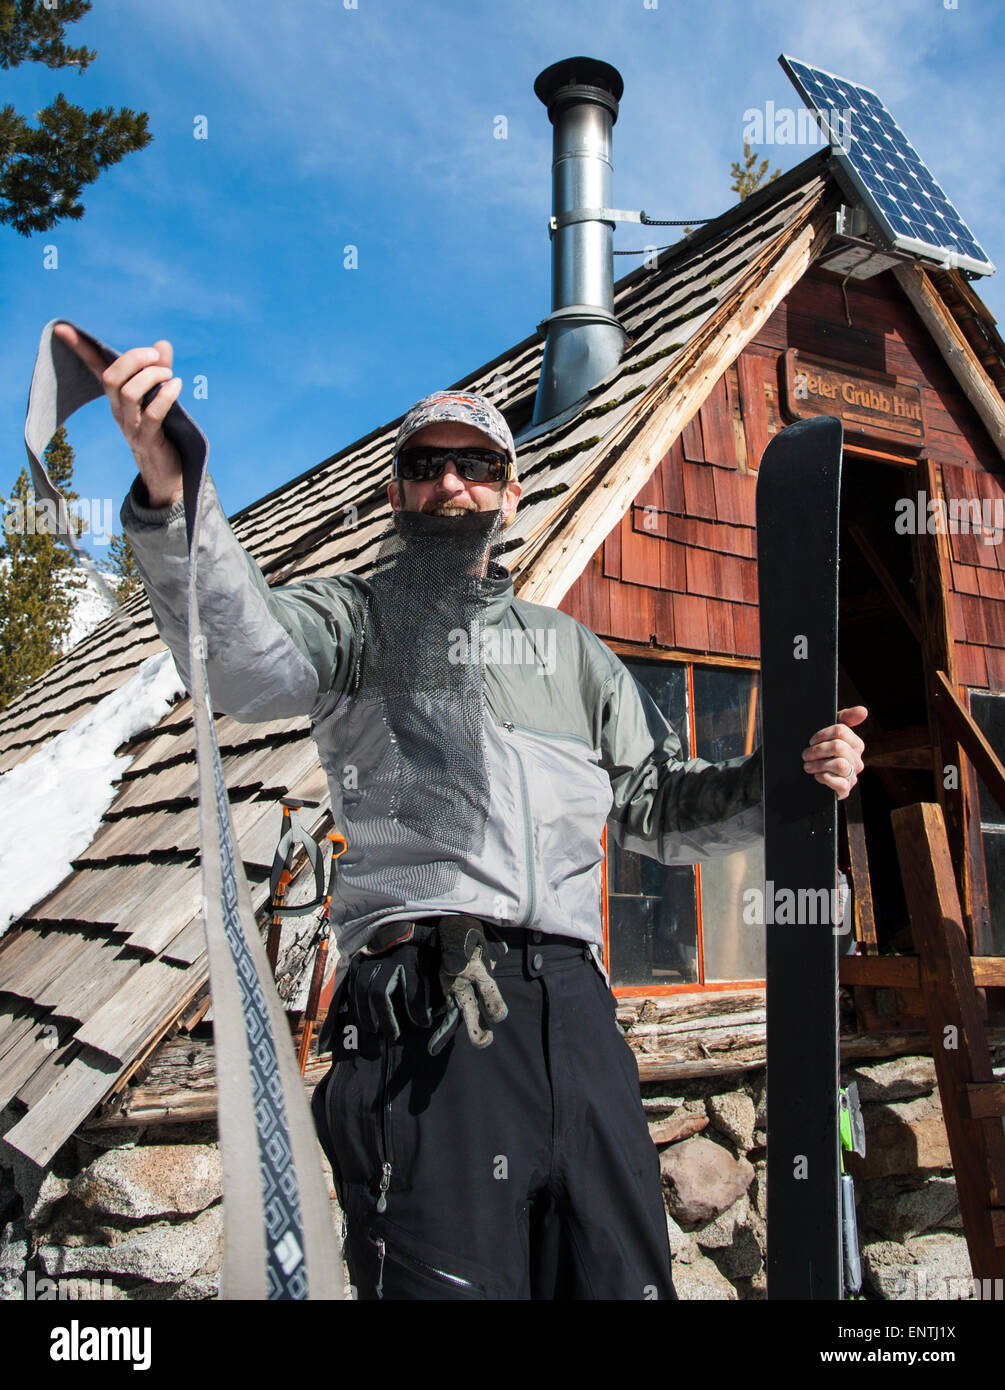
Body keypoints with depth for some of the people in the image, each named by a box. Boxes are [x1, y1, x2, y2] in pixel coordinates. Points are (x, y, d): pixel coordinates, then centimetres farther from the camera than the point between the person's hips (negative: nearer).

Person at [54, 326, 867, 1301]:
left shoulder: (567, 646, 26)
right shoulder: (353, 616, 12)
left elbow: (661, 808, 25)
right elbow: (247, 663, -12)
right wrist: (168, 492, -30)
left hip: (575, 1002, 5)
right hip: (427, 1011, -4)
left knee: (621, 1281, 8)